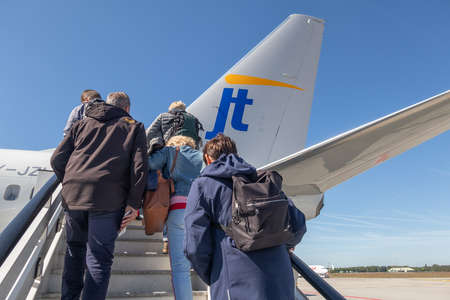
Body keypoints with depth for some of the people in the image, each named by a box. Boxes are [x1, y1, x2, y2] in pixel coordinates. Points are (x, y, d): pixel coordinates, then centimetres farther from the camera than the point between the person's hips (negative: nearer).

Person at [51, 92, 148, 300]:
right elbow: (139, 166, -2)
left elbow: (57, 159, 13)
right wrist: (134, 203, -4)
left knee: (74, 250, 21)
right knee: (99, 258, 1)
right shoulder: (134, 127, 13)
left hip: (73, 196, 4)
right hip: (108, 199, -3)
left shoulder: (82, 124, 21)